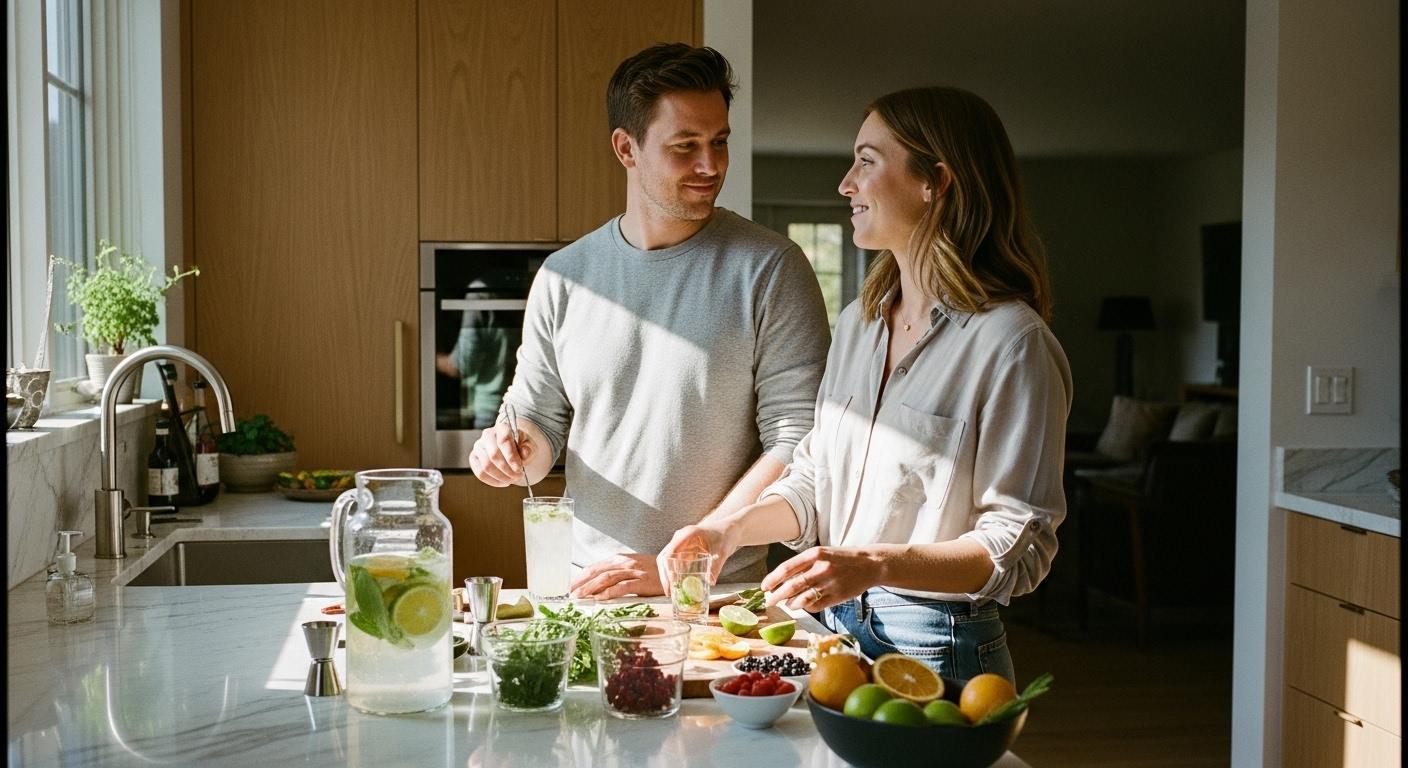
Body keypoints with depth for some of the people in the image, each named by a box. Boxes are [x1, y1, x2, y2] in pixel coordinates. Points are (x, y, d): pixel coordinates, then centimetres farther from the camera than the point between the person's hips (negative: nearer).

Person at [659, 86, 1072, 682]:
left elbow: (1019, 545, -18)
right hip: (833, 624, 7)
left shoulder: (1009, 341, -17)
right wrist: (734, 527, -4)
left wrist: (874, 565, -30)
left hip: (935, 651, -7)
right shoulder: (859, 321, 8)